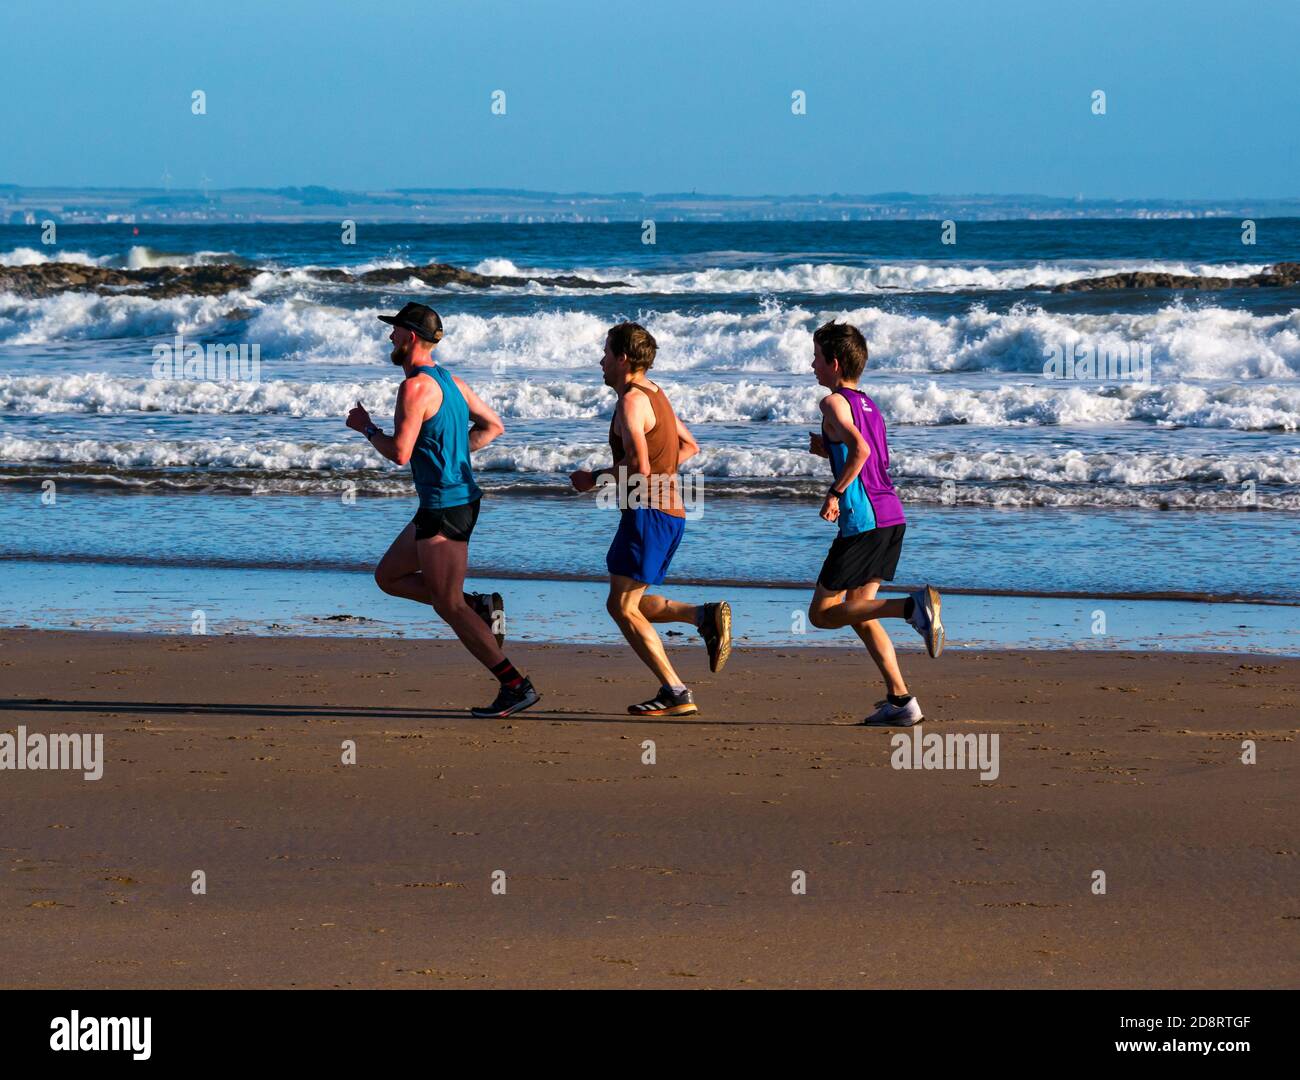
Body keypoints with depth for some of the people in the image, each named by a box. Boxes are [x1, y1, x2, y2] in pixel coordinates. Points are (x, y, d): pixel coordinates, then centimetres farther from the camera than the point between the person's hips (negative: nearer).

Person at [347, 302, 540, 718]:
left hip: (444, 506, -10)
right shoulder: (451, 381, 13)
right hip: (460, 495, 10)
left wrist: (366, 427, -4)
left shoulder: (416, 386, -17)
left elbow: (400, 453, -21)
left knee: (449, 605, -6)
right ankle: (481, 606, 9)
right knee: (388, 576, 18)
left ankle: (516, 686, -8)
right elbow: (492, 426, 21)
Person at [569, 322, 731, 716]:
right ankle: (707, 617, 1)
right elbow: (690, 446, 29)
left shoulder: (632, 400, -13)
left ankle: (675, 694, -11)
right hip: (671, 512, 10)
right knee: (627, 605, 16)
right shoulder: (655, 395, 17)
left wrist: (595, 479, -9)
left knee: (622, 607, -7)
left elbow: (638, 466, -23)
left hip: (648, 512, -10)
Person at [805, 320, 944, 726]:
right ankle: (900, 700, 6)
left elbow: (860, 449, -23)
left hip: (863, 520, -9)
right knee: (858, 611, 16)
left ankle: (914, 606, -22)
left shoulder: (834, 402, -7)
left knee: (822, 613, -3)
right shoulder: (868, 405, 20)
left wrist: (835, 493, -17)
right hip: (892, 514, 9)